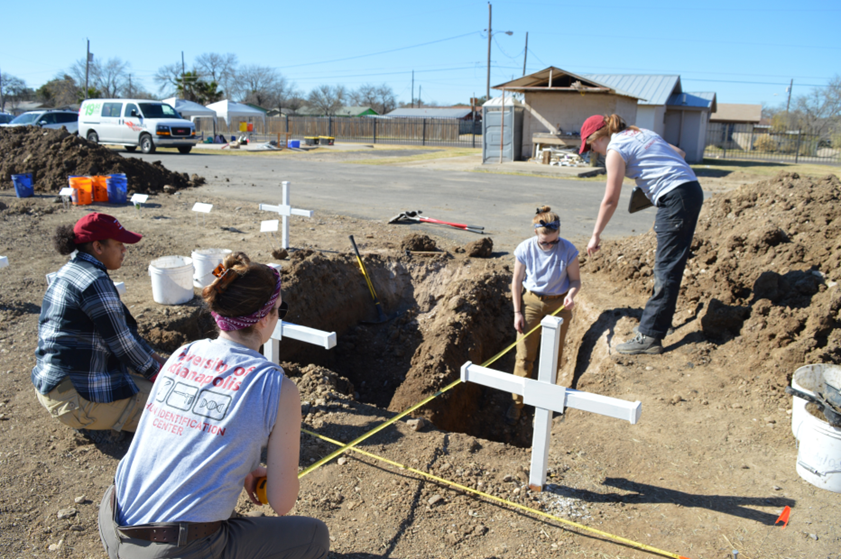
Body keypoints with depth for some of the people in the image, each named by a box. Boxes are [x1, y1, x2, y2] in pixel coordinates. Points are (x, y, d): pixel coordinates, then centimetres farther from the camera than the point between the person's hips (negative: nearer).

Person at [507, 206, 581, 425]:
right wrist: (517, 312, -5)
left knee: (553, 356, 11)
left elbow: (575, 280, -4)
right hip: (531, 302, 0)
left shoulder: (568, 250, -15)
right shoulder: (525, 249, -15)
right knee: (524, 355, 0)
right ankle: (517, 402, 15)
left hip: (559, 305, 0)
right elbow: (517, 281, -4)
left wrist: (571, 295, -27)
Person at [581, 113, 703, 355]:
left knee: (666, 269, -9)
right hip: (692, 190, 9)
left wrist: (596, 234, 3)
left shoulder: (615, 149, -6)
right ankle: (654, 320, 25)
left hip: (675, 198, -9)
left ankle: (649, 336, -6)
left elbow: (610, 200, -6)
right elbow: (679, 153, 26)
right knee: (666, 266, 15)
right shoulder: (641, 133, 21)